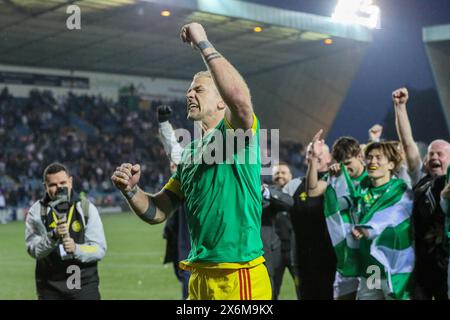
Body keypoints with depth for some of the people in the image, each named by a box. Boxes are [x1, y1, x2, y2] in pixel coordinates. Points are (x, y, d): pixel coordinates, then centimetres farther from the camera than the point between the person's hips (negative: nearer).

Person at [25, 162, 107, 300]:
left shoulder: (87, 208, 0)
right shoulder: (36, 211, -1)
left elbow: (99, 249, -6)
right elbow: (33, 249, -12)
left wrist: (76, 249, -25)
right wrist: (53, 236, -30)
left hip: (85, 285, 0)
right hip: (50, 288, 0)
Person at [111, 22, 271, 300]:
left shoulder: (236, 132, -6)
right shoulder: (190, 154, 17)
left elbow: (239, 96, -30)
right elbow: (158, 213, 17)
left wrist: (203, 43, -21)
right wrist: (132, 190, -4)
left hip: (240, 277, -8)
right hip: (200, 277, 8)